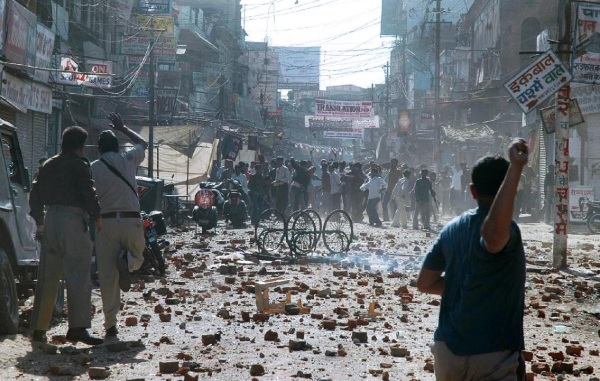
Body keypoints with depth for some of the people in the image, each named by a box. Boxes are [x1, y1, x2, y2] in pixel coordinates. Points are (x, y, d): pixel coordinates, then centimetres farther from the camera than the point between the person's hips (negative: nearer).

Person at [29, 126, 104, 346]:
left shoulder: (48, 165, 16)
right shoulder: (80, 165, -5)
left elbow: (35, 194, 18)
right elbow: (88, 193, -12)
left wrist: (39, 222, 26)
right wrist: (97, 217, 0)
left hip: (51, 220, 7)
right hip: (73, 220, -7)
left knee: (47, 278, 11)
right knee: (78, 276, -7)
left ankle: (39, 329, 13)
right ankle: (78, 327, -15)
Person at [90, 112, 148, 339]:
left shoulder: (93, 168, 2)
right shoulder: (128, 159, 6)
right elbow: (142, 143, 27)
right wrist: (122, 129, 33)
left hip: (106, 222, 0)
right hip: (131, 220, 0)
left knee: (107, 275, 4)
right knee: (138, 256, 25)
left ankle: (110, 324, 1)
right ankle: (127, 263, -13)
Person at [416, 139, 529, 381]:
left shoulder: (452, 229, 5)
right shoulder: (502, 226, -16)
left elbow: (425, 283, 10)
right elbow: (493, 234, -42)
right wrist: (516, 168, -42)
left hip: (448, 349, 7)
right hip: (493, 356, -7)